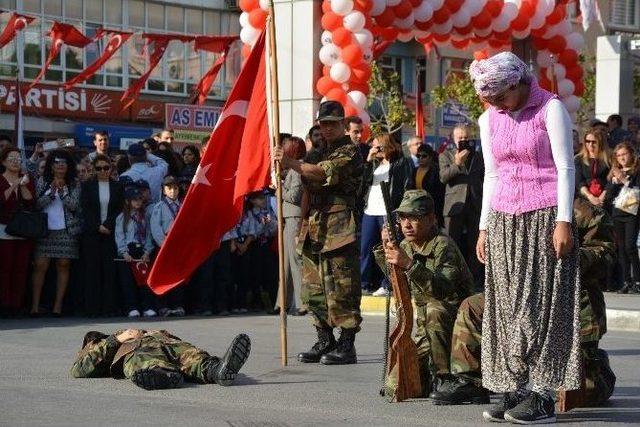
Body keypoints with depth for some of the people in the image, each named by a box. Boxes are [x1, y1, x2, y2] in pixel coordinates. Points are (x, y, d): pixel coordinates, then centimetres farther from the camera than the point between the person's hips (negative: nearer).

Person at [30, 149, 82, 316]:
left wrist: (62, 191, -17)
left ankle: (58, 305, 3)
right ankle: (35, 305, -3)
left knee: (63, 265, 0)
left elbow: (74, 206, -5)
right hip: (45, 229, 0)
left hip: (66, 231, 0)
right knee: (40, 265, -6)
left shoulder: (74, 184, 5)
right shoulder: (43, 182, 6)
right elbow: (38, 204, -2)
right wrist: (52, 192, -15)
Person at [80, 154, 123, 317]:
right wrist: (98, 227, -11)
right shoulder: (88, 186, 7)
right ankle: (92, 307, -1)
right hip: (91, 233, 0)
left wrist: (107, 225, -9)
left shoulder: (117, 187, 9)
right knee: (92, 270, -3)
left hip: (111, 232, 0)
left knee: (110, 270, -3)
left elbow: (119, 209, 4)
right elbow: (86, 209, 0)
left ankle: (109, 307, -1)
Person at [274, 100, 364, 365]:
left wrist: (291, 163, -23)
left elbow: (325, 173, -21)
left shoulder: (350, 152, -3)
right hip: (313, 231, 9)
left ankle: (346, 347, -5)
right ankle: (325, 343, 19)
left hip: (339, 232, -9)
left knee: (340, 291, -8)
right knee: (313, 291, 10)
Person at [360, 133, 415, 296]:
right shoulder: (373, 164, 21)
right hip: (370, 211, 6)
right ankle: (364, 284, 6)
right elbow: (362, 180, 7)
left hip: (389, 212, -6)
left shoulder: (402, 163, 3)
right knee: (365, 249, 2)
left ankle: (387, 285, 0)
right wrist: (368, 160, 1)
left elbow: (408, 187, -4)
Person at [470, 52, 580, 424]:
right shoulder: (489, 120, 13)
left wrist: (563, 222, -12)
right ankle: (513, 391, 1)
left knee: (541, 303, -8)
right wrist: (484, 227, 13)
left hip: (544, 218, -5)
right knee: (506, 306, -1)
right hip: (504, 222, 5)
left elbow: (566, 168, -6)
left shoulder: (550, 109, -3)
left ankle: (544, 396, -8)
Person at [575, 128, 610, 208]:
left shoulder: (608, 161, 11)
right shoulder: (579, 159, 14)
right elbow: (579, 182, 5)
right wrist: (590, 197, -10)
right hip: (585, 197, 1)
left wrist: (601, 198, -12)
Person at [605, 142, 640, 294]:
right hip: (617, 214, 5)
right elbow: (608, 194, 9)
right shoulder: (614, 172, 15)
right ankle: (626, 282, 7)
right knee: (621, 248, 3)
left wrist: (625, 180, -14)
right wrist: (615, 181, -6)